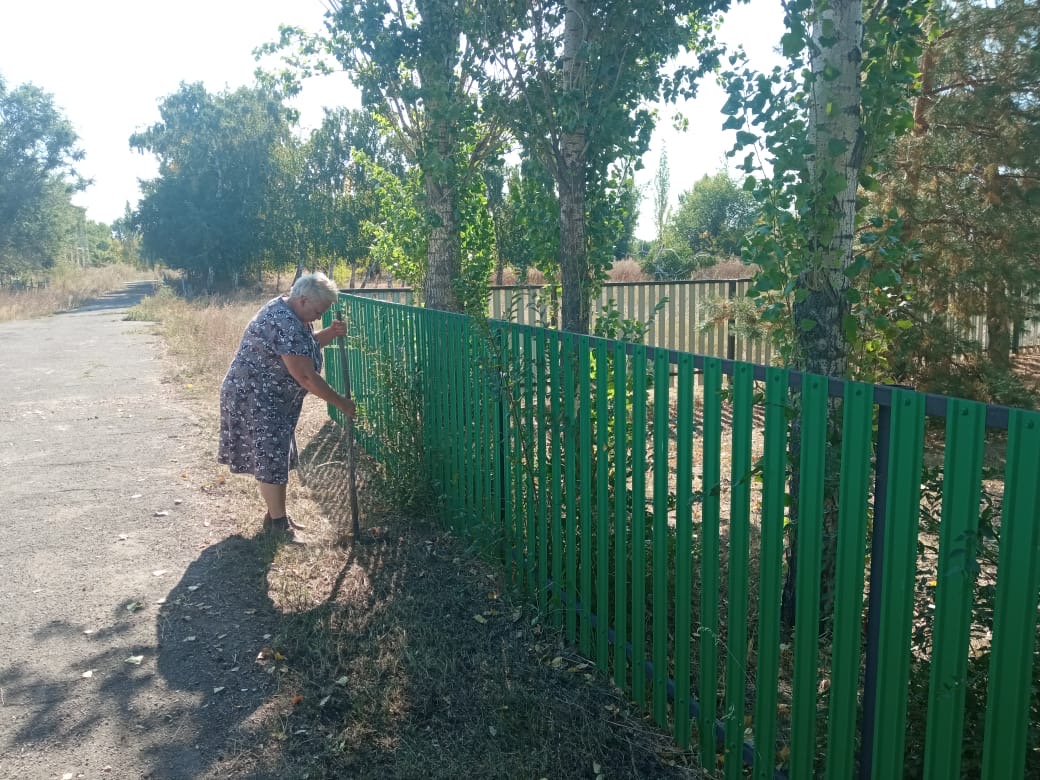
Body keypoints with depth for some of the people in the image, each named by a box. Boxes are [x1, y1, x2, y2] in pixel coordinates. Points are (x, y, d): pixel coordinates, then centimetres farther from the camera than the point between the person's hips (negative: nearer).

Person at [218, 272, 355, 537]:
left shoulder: (285, 309, 4)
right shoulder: (285, 326, -28)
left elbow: (306, 345, 19)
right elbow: (305, 377, -27)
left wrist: (331, 333, 0)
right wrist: (340, 402, -18)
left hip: (270, 399, 10)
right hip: (254, 399, -10)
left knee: (275, 456, 15)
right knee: (271, 460, -4)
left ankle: (276, 514, 26)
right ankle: (280, 525, 5)